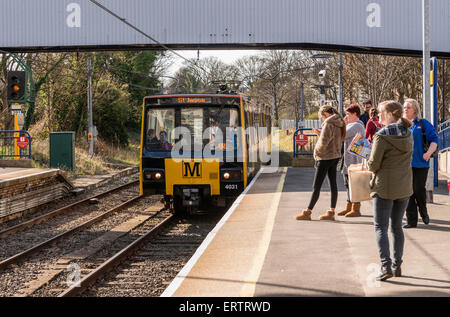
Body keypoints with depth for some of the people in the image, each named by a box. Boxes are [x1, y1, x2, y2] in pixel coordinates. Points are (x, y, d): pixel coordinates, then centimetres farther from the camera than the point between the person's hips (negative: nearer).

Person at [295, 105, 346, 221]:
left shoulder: (328, 124, -18)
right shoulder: (339, 124, 9)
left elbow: (323, 143, -24)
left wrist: (316, 152, -6)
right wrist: (319, 133, 10)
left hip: (325, 158, -9)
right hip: (335, 156, 9)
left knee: (316, 187, -2)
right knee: (333, 185, 8)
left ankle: (307, 212, 5)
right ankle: (331, 212, 11)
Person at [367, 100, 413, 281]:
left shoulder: (381, 136, -17)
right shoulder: (407, 134, 4)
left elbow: (374, 165, -15)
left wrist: (369, 166, 6)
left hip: (385, 187, -6)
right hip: (404, 187, 6)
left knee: (380, 227, -1)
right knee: (397, 226, 16)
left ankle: (386, 266, -13)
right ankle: (397, 265, 19)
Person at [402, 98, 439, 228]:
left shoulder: (423, 124, 2)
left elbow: (434, 140, -3)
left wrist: (429, 152, -19)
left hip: (420, 163, -3)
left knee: (419, 189, -7)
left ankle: (424, 212, 21)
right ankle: (411, 220, 7)